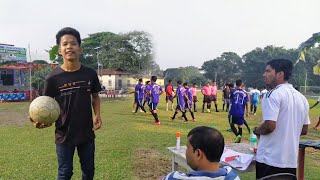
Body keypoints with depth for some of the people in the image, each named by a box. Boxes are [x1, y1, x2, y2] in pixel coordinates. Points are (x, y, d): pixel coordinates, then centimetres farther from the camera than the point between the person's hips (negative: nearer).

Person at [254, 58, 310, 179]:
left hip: (269, 160, -7)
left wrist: (257, 131, -5)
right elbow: (304, 130, 13)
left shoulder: (273, 94, -15)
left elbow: (269, 126, -23)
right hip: (291, 161, 7)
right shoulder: (301, 97, 9)